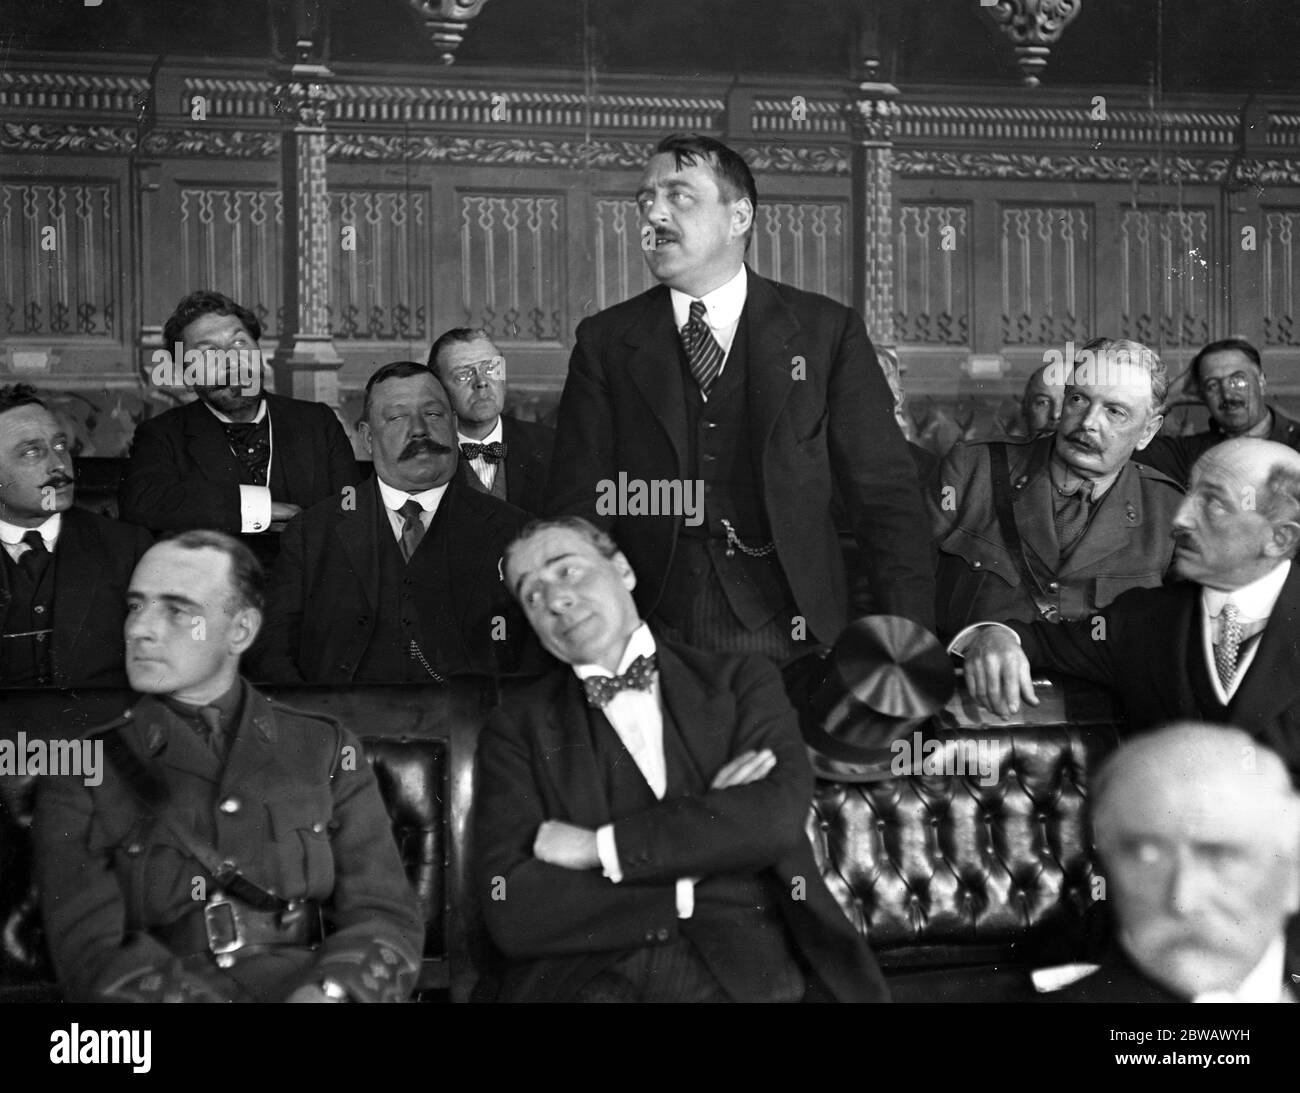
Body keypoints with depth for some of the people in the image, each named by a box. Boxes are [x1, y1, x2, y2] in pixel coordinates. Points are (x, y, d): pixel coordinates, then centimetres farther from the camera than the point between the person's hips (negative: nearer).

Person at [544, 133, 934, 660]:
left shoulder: (828, 332, 5)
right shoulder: (604, 342, 8)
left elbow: (885, 496, 3)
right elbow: (578, 510, 3)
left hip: (789, 642, 0)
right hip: (650, 648, 1)